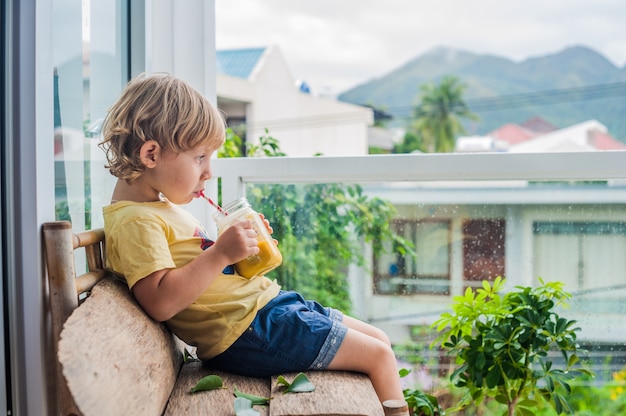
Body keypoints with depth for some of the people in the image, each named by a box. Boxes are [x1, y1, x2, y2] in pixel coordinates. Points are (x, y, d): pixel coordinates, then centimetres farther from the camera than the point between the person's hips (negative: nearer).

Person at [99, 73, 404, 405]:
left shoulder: (161, 205, 15)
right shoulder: (134, 222, -17)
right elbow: (160, 302, -29)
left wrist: (239, 243, 7)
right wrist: (220, 253, -28)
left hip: (265, 302, 11)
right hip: (249, 330, -11)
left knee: (378, 339, 14)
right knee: (379, 355, -7)